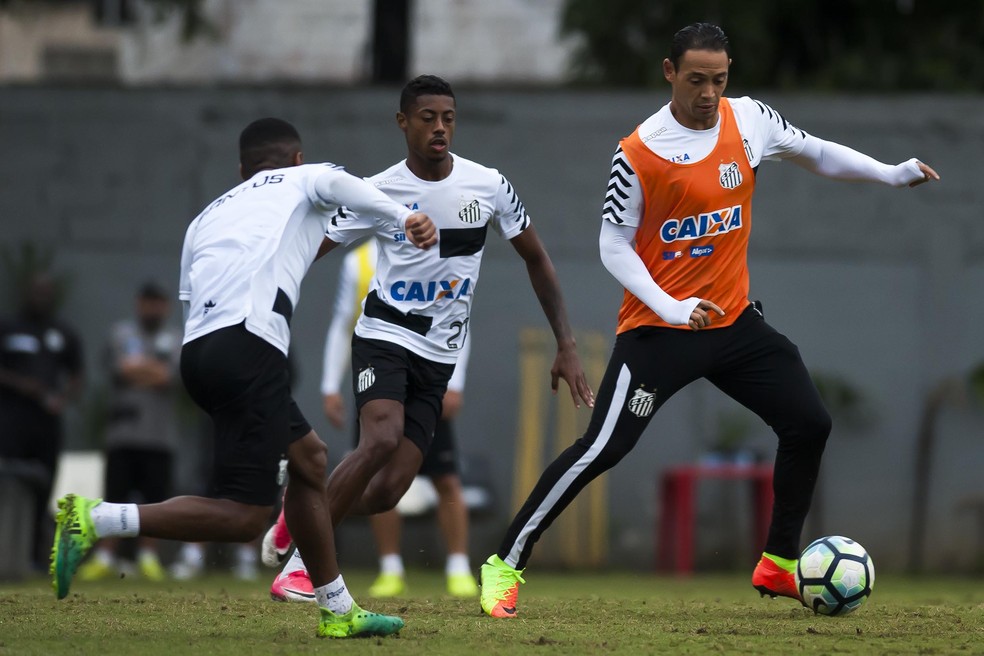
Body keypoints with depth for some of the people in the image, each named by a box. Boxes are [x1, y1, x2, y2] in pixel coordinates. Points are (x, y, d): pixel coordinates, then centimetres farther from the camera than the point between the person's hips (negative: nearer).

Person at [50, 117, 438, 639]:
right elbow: (337, 185, -5)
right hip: (249, 345, -8)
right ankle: (95, 520, -19)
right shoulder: (303, 182, 19)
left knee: (308, 456, 23)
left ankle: (338, 611, 26)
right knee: (243, 517, -10)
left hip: (197, 347, 8)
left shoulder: (208, 216, 32)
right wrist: (403, 218, -16)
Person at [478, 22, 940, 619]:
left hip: (733, 318, 6)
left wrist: (894, 174, 8)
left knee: (809, 424, 4)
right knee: (602, 450, -15)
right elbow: (614, 244, -10)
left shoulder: (749, 121, -2)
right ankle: (506, 565, -8)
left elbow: (816, 153, 15)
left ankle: (778, 566, 19)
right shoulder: (639, 152, -14)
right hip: (657, 328, -6)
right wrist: (669, 308, -21)